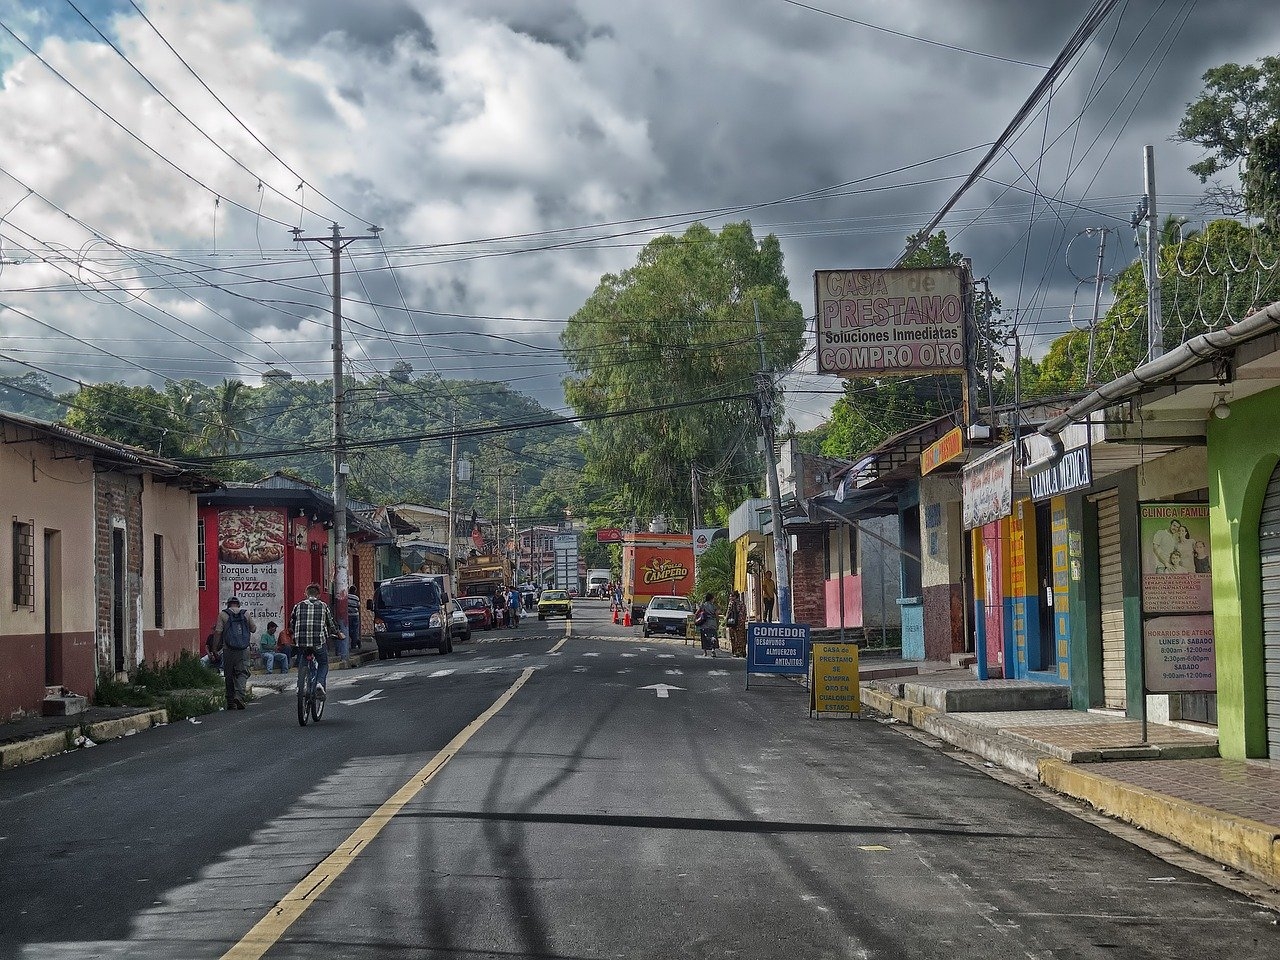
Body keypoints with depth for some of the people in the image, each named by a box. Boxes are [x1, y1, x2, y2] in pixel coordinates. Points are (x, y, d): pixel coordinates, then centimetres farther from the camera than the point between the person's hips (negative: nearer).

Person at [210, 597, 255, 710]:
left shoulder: (223, 615, 1)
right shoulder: (245, 614, 6)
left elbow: (218, 632, -6)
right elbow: (254, 629, 11)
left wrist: (215, 648, 1)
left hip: (228, 650, -1)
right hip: (244, 650, 1)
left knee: (229, 676, 8)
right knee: (242, 673, 0)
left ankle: (231, 702, 10)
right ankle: (239, 695, -23)